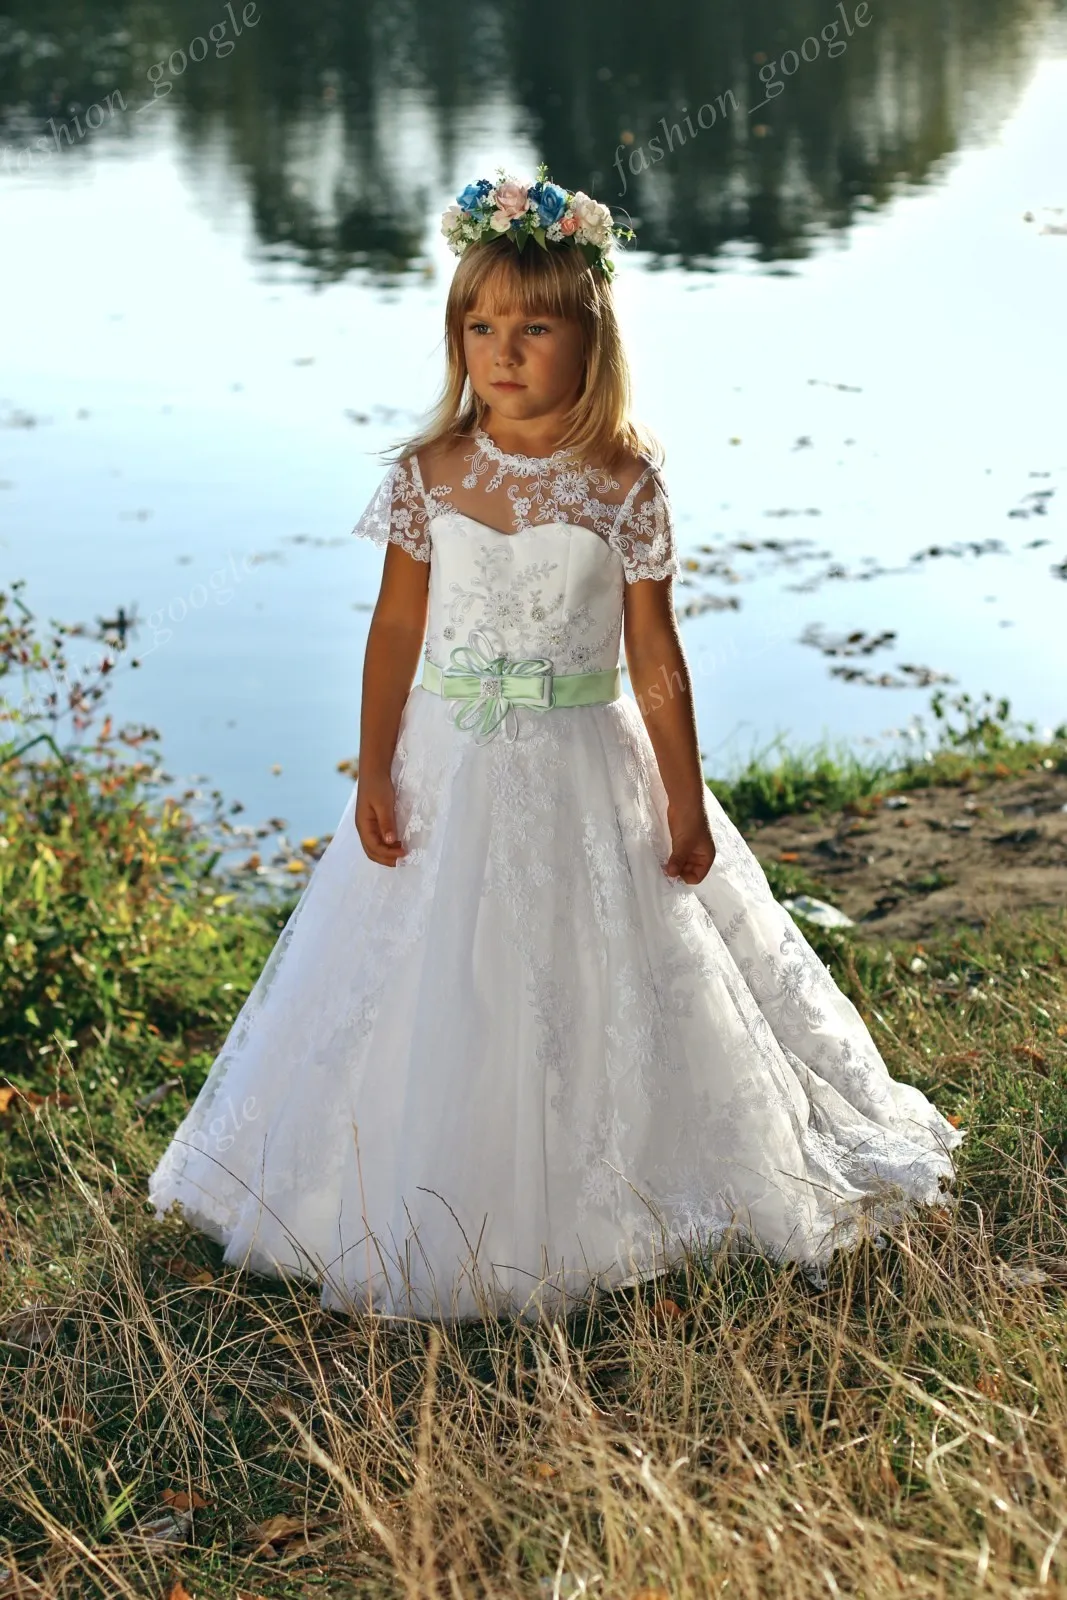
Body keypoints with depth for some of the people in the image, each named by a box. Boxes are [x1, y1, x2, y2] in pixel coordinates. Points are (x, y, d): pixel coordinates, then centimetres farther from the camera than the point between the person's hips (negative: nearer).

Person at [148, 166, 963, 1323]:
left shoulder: (623, 483, -9)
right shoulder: (429, 475, -4)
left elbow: (655, 656, -5)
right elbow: (397, 627, 1)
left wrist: (684, 799, -3)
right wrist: (374, 773, -2)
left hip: (582, 771, -2)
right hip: (449, 770, 2)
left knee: (593, 987, 8)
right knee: (442, 995, 10)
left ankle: (592, 1212, 28)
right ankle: (442, 1222, 28)